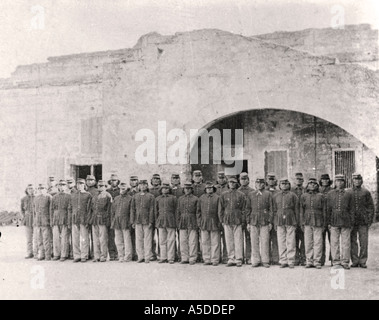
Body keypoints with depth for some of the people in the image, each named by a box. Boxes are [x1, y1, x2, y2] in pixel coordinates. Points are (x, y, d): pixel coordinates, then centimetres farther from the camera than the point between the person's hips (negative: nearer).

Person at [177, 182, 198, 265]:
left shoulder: (195, 199, 3)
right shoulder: (180, 199, 13)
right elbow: (178, 211, 14)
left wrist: (198, 223, -4)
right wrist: (178, 223, 8)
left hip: (192, 223, -3)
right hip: (182, 223, 3)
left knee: (192, 241, -3)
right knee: (183, 241, 4)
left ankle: (192, 259, 4)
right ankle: (184, 258, 12)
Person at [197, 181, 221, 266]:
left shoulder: (217, 198, 2)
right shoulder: (201, 198, 10)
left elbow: (220, 211, 0)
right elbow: (198, 211, 11)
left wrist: (219, 222, -6)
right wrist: (199, 221, 3)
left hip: (214, 223, -3)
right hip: (204, 223, 3)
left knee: (215, 242, 1)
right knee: (205, 242, 5)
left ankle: (215, 260, 7)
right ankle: (207, 260, 12)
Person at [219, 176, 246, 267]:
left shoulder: (241, 195, 4)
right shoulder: (224, 195, 10)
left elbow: (243, 209, 3)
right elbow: (221, 208, 11)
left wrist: (243, 221, -2)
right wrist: (222, 220, 6)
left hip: (237, 221, -2)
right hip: (227, 221, 2)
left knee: (238, 240, -2)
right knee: (229, 240, 5)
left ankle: (238, 260, 4)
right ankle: (231, 259, 13)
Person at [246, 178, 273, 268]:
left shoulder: (268, 194, 4)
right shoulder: (250, 194, 9)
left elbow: (271, 209, 3)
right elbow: (248, 209, 11)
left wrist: (270, 222, -3)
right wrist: (248, 222, 6)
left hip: (265, 221, -2)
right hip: (253, 221, 2)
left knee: (265, 241, -1)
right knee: (254, 242, 3)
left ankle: (265, 261, 8)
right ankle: (255, 261, 11)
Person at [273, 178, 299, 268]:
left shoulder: (292, 195, 5)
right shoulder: (276, 196, 13)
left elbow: (296, 210, 4)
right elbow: (274, 210, 13)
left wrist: (296, 222, -1)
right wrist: (275, 223, 7)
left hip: (290, 221, -2)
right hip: (279, 221, 2)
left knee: (291, 242, -2)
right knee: (281, 242, 3)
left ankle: (291, 261, 4)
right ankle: (283, 261, 10)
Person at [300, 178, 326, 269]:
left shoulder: (321, 196, 6)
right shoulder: (303, 196, 9)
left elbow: (324, 211, 7)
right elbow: (301, 210, 8)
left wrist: (324, 224, 3)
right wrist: (302, 223, 3)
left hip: (318, 222, -1)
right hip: (307, 223, 1)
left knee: (318, 242, -1)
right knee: (308, 243, 3)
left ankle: (317, 261, 6)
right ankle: (309, 261, 12)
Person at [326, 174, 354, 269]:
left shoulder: (348, 194, 9)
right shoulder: (330, 194, 9)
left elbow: (351, 209, 9)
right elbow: (328, 209, 8)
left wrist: (352, 222, 4)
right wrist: (328, 222, 2)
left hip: (346, 221, 0)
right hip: (334, 221, 0)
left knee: (345, 242, 0)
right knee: (334, 242, 1)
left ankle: (345, 262, 7)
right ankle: (336, 262, 8)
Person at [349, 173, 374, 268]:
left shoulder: (366, 192, 6)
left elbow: (371, 207, 5)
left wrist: (370, 220, -3)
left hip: (363, 221, -1)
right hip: (351, 221, 1)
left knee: (364, 242, -1)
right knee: (353, 242, 3)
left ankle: (362, 261, 7)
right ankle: (354, 261, 10)